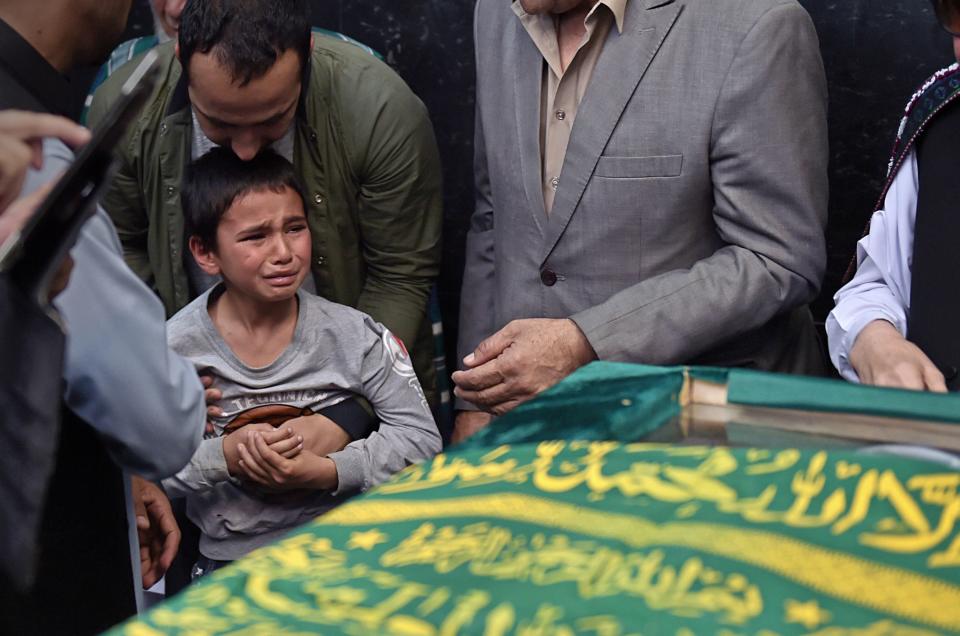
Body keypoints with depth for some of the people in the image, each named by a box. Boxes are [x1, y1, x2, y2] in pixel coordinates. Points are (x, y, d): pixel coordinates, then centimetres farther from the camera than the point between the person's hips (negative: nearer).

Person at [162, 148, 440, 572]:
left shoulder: (354, 335, -1)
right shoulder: (173, 350, -2)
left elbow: (422, 437, -1)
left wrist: (325, 471, -13)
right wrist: (227, 455, -17)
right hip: (228, 565, 0)